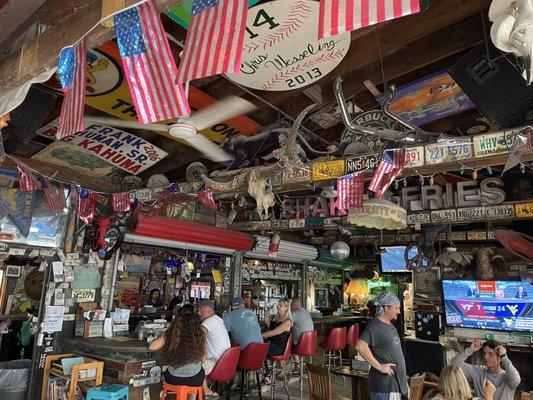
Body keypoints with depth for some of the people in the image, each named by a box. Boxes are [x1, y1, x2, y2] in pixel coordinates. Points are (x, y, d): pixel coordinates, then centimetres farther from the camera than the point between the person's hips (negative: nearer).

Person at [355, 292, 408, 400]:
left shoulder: (390, 325, 13)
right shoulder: (375, 326, -18)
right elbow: (360, 346, -33)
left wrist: (403, 379, 19)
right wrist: (379, 366, -26)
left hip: (397, 382, 9)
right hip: (384, 386, -9)